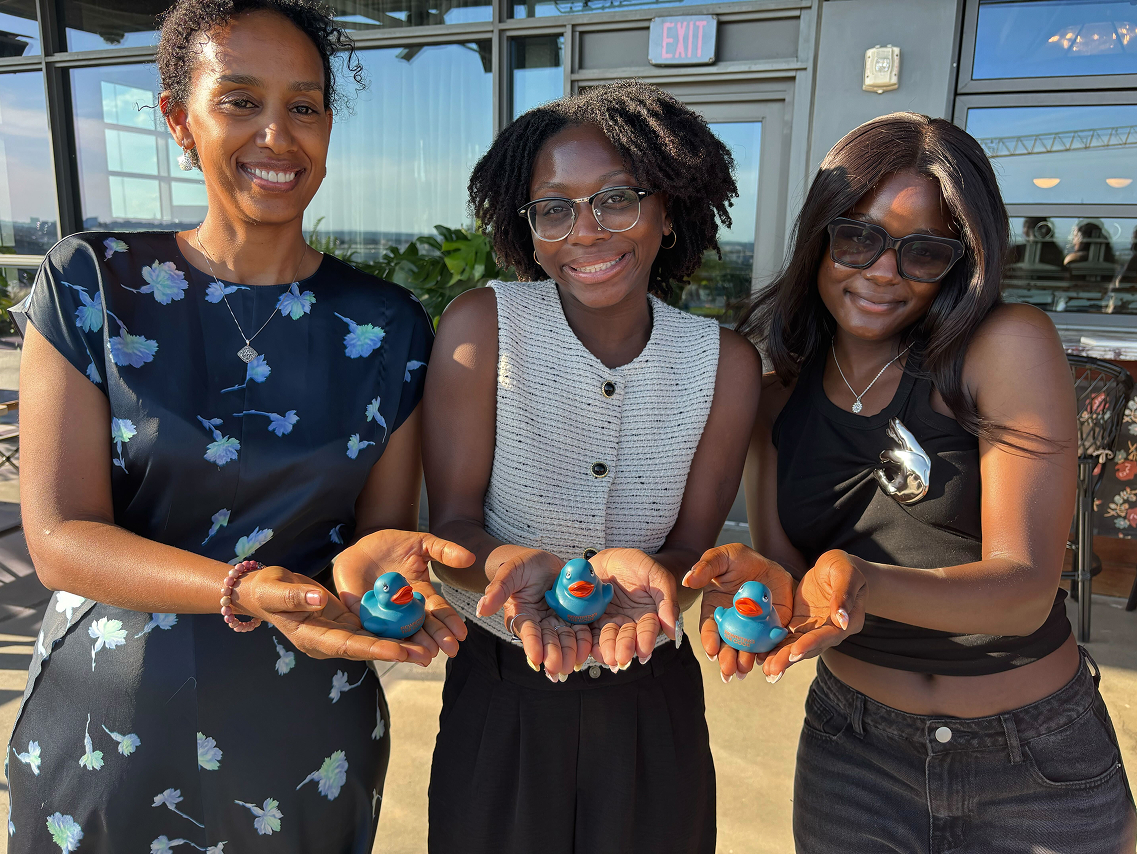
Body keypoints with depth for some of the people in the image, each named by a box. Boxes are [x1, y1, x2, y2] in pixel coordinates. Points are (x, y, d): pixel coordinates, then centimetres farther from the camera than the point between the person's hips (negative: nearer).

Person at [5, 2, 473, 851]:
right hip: (105, 737, 0)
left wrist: (372, 561, -25)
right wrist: (242, 590, -30)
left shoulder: (388, 326, -5)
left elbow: (385, 521, -1)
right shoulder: (90, 284, -8)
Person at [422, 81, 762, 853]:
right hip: (500, 706, -1)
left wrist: (644, 570, -28)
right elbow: (451, 523, -12)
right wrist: (513, 564, -34)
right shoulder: (482, 326, -15)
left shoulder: (725, 362, -9)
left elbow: (692, 547, -5)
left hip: (653, 707, 2)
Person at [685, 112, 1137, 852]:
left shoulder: (1011, 346, -16)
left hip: (1039, 766, -2)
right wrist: (768, 585, -30)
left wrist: (865, 584, -39)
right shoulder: (781, 396, -3)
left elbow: (1026, 590, -21)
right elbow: (783, 565, -7)